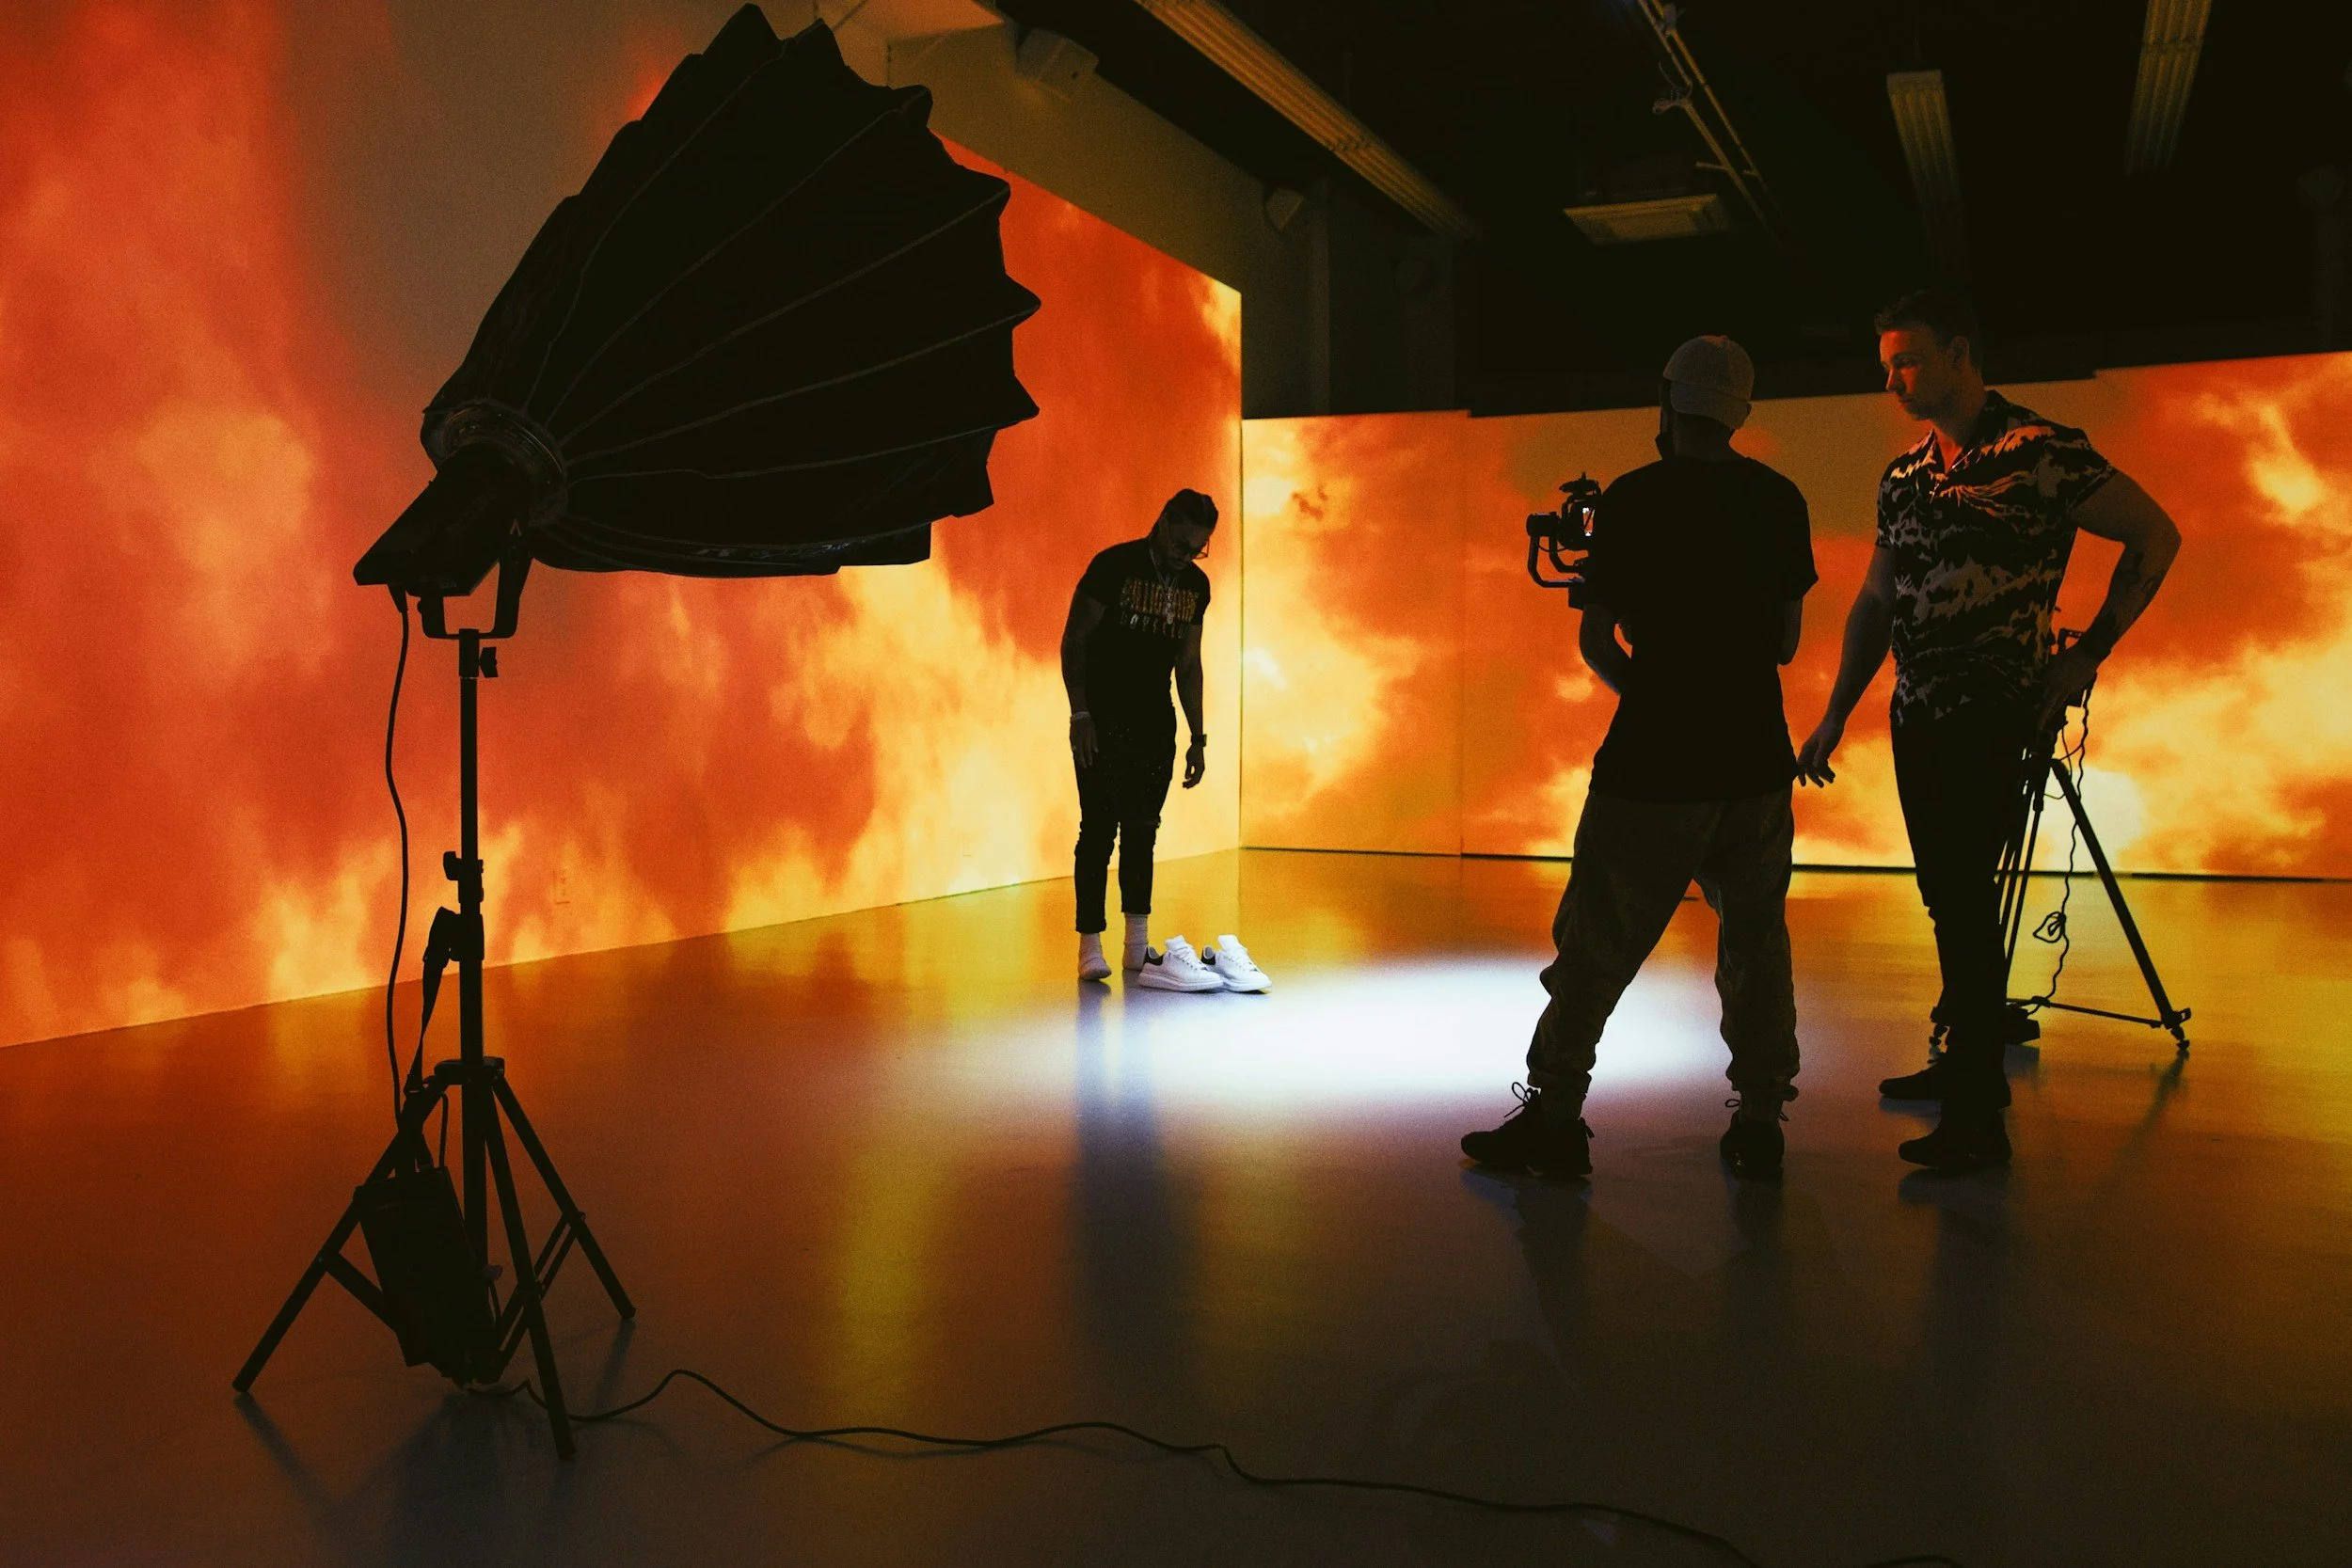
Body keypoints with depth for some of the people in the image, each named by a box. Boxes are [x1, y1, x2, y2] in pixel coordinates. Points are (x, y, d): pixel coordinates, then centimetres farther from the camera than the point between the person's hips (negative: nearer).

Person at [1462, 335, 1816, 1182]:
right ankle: (1759, 1120, 15)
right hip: (1756, 757, 4)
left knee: (1596, 944, 3)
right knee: (1755, 939, 13)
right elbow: (1787, 642, 12)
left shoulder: (1633, 498, -6)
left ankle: (1554, 1117, 8)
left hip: (1652, 763, -4)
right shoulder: (1781, 500, 6)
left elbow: (1595, 642, -4)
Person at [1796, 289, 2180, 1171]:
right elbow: (1874, 603, 17)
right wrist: (1835, 716, 14)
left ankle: (1978, 1117, -4)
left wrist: (2088, 654, -9)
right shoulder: (1902, 476, 12)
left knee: (1966, 902, -9)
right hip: (1918, 716, 7)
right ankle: (1966, 1063, 30)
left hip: (1993, 715, -7)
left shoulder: (2040, 452, -9)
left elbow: (2155, 536, -4)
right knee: (1946, 899, 15)